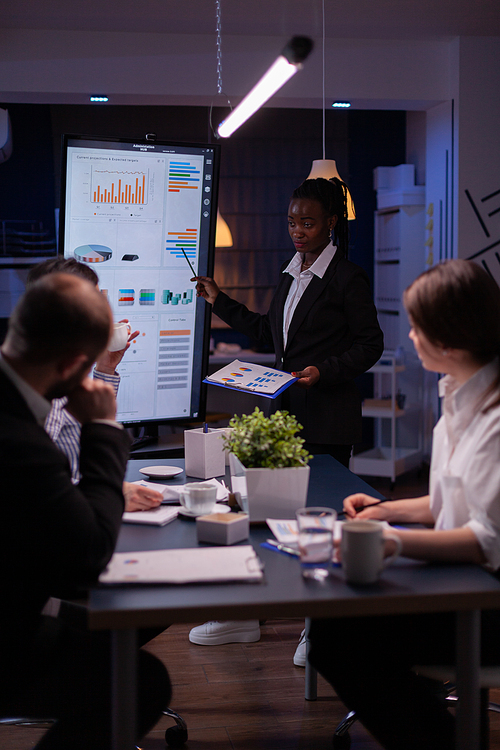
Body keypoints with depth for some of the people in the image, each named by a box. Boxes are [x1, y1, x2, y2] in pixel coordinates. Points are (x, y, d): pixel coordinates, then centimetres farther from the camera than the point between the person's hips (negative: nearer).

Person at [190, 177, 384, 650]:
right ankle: (245, 615, 18)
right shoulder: (289, 275, 14)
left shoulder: (347, 278, -7)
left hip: (328, 416, -7)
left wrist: (324, 371, -20)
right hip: (285, 412, 7)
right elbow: (269, 332, 23)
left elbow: (369, 345, -7)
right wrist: (219, 302, 22)